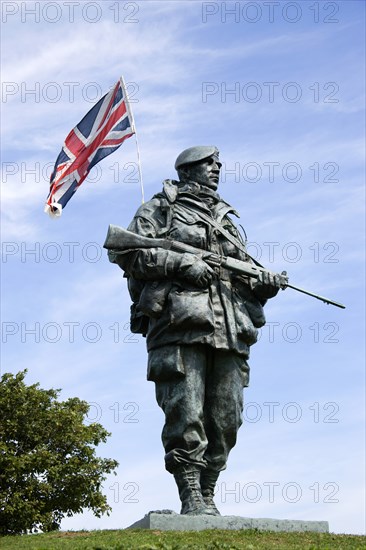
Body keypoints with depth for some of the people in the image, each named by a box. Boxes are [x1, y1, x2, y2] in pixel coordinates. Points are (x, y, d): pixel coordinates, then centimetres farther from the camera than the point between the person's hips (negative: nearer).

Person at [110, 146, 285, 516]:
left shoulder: (226, 220, 30)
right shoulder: (160, 209, 13)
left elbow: (245, 275, 28)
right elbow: (127, 252, 0)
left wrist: (265, 283, 4)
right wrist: (182, 262, -11)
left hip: (228, 330, 6)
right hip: (179, 322, -6)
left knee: (225, 421, 2)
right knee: (186, 416, -11)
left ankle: (207, 497, 9)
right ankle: (191, 500, -7)